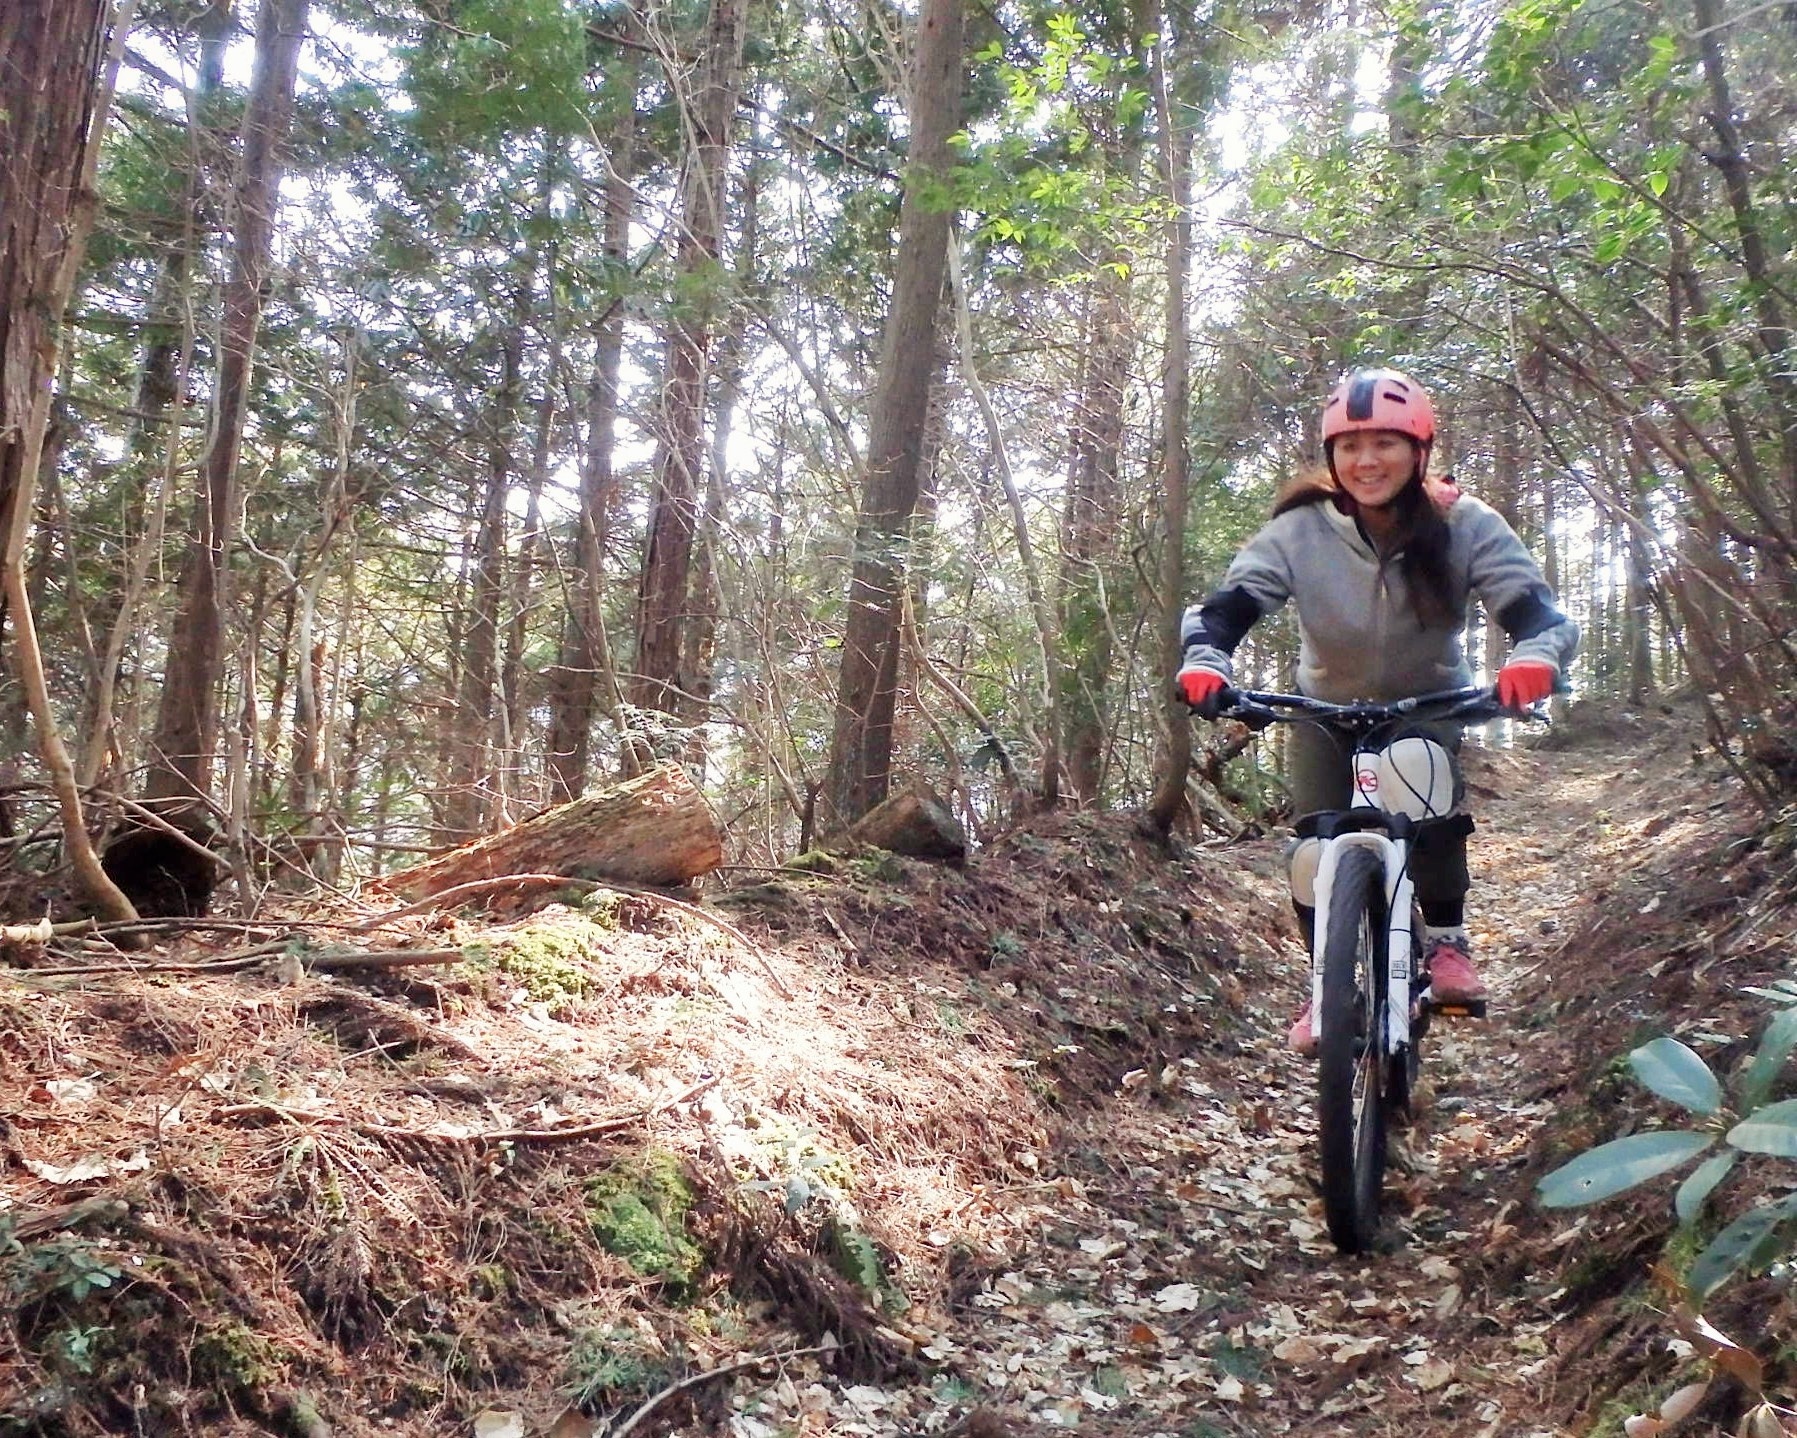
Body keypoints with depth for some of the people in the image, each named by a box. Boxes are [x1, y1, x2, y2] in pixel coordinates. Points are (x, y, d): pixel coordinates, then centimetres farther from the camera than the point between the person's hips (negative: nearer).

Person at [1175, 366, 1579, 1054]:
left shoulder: (1464, 527, -22)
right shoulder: (1300, 531, -23)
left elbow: (1539, 611, -28)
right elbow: (1223, 606, -28)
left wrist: (1533, 657, -52)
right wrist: (1204, 661, -50)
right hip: (1327, 711, 1)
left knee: (1437, 819, -26)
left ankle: (1446, 940, 1)